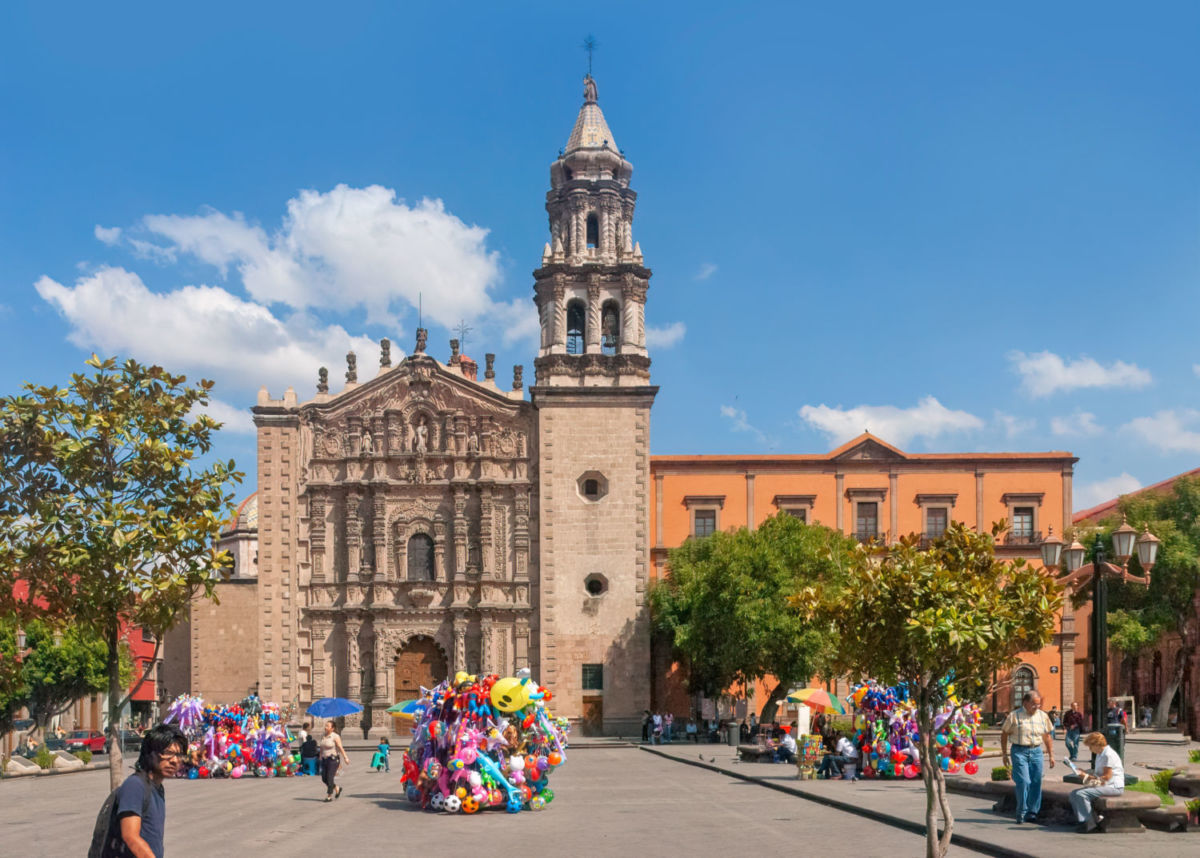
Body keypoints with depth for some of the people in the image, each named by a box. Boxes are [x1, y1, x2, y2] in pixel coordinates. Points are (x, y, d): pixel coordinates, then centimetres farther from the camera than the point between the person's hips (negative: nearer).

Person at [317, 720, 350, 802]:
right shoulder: (323, 736, 10)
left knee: (329, 778, -9)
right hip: (325, 759, 7)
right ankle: (337, 789, 26)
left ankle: (329, 796, 0)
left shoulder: (335, 736, -11)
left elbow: (340, 747, -20)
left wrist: (345, 757, -28)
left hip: (333, 759, -7)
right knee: (324, 778, 5)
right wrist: (321, 758, 18)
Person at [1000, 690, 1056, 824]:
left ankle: (1032, 812, 13)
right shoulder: (1014, 716, -3)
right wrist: (1004, 754, 3)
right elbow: (1004, 734, 4)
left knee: (1036, 783, 2)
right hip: (1019, 751, -4)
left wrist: (1051, 755, 15)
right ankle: (1021, 813, -1)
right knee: (1023, 782, -11)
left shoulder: (1043, 716, 9)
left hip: (1036, 752, 4)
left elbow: (1047, 737, 17)